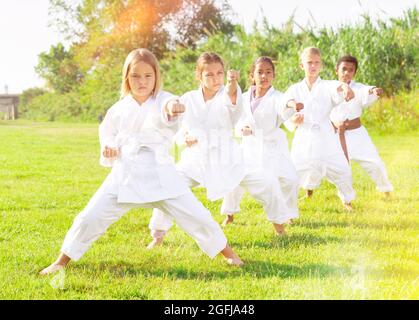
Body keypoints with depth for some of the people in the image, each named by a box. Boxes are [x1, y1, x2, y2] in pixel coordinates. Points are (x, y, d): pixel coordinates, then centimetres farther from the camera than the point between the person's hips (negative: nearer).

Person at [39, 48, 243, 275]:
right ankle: (62, 261, 18)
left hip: (159, 174, -2)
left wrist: (173, 108, -59)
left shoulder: (163, 101, -7)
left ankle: (227, 252, 21)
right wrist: (108, 146, 1)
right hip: (125, 174, 2)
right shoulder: (119, 109, 4)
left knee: (195, 216, -3)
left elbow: (166, 114, -34)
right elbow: (106, 130, 24)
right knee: (91, 217, -2)